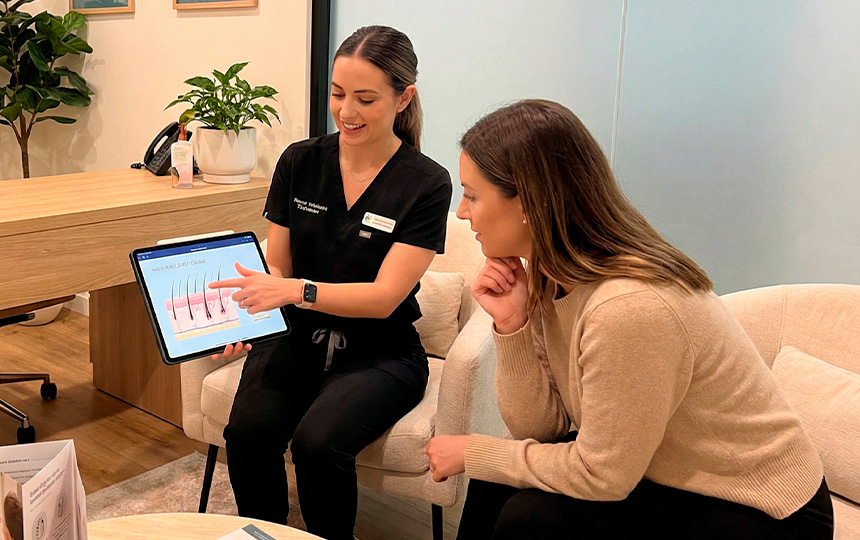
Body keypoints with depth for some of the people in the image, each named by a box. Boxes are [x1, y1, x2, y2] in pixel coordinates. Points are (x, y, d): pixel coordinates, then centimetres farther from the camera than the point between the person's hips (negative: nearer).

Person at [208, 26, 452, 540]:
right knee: (248, 429, -25)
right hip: (298, 339, 3)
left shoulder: (426, 183, -9)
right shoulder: (299, 162, 2)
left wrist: (297, 290, -29)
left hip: (380, 353, -3)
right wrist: (245, 308, -15)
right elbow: (277, 267, 6)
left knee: (317, 441, -29)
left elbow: (385, 296, -15)